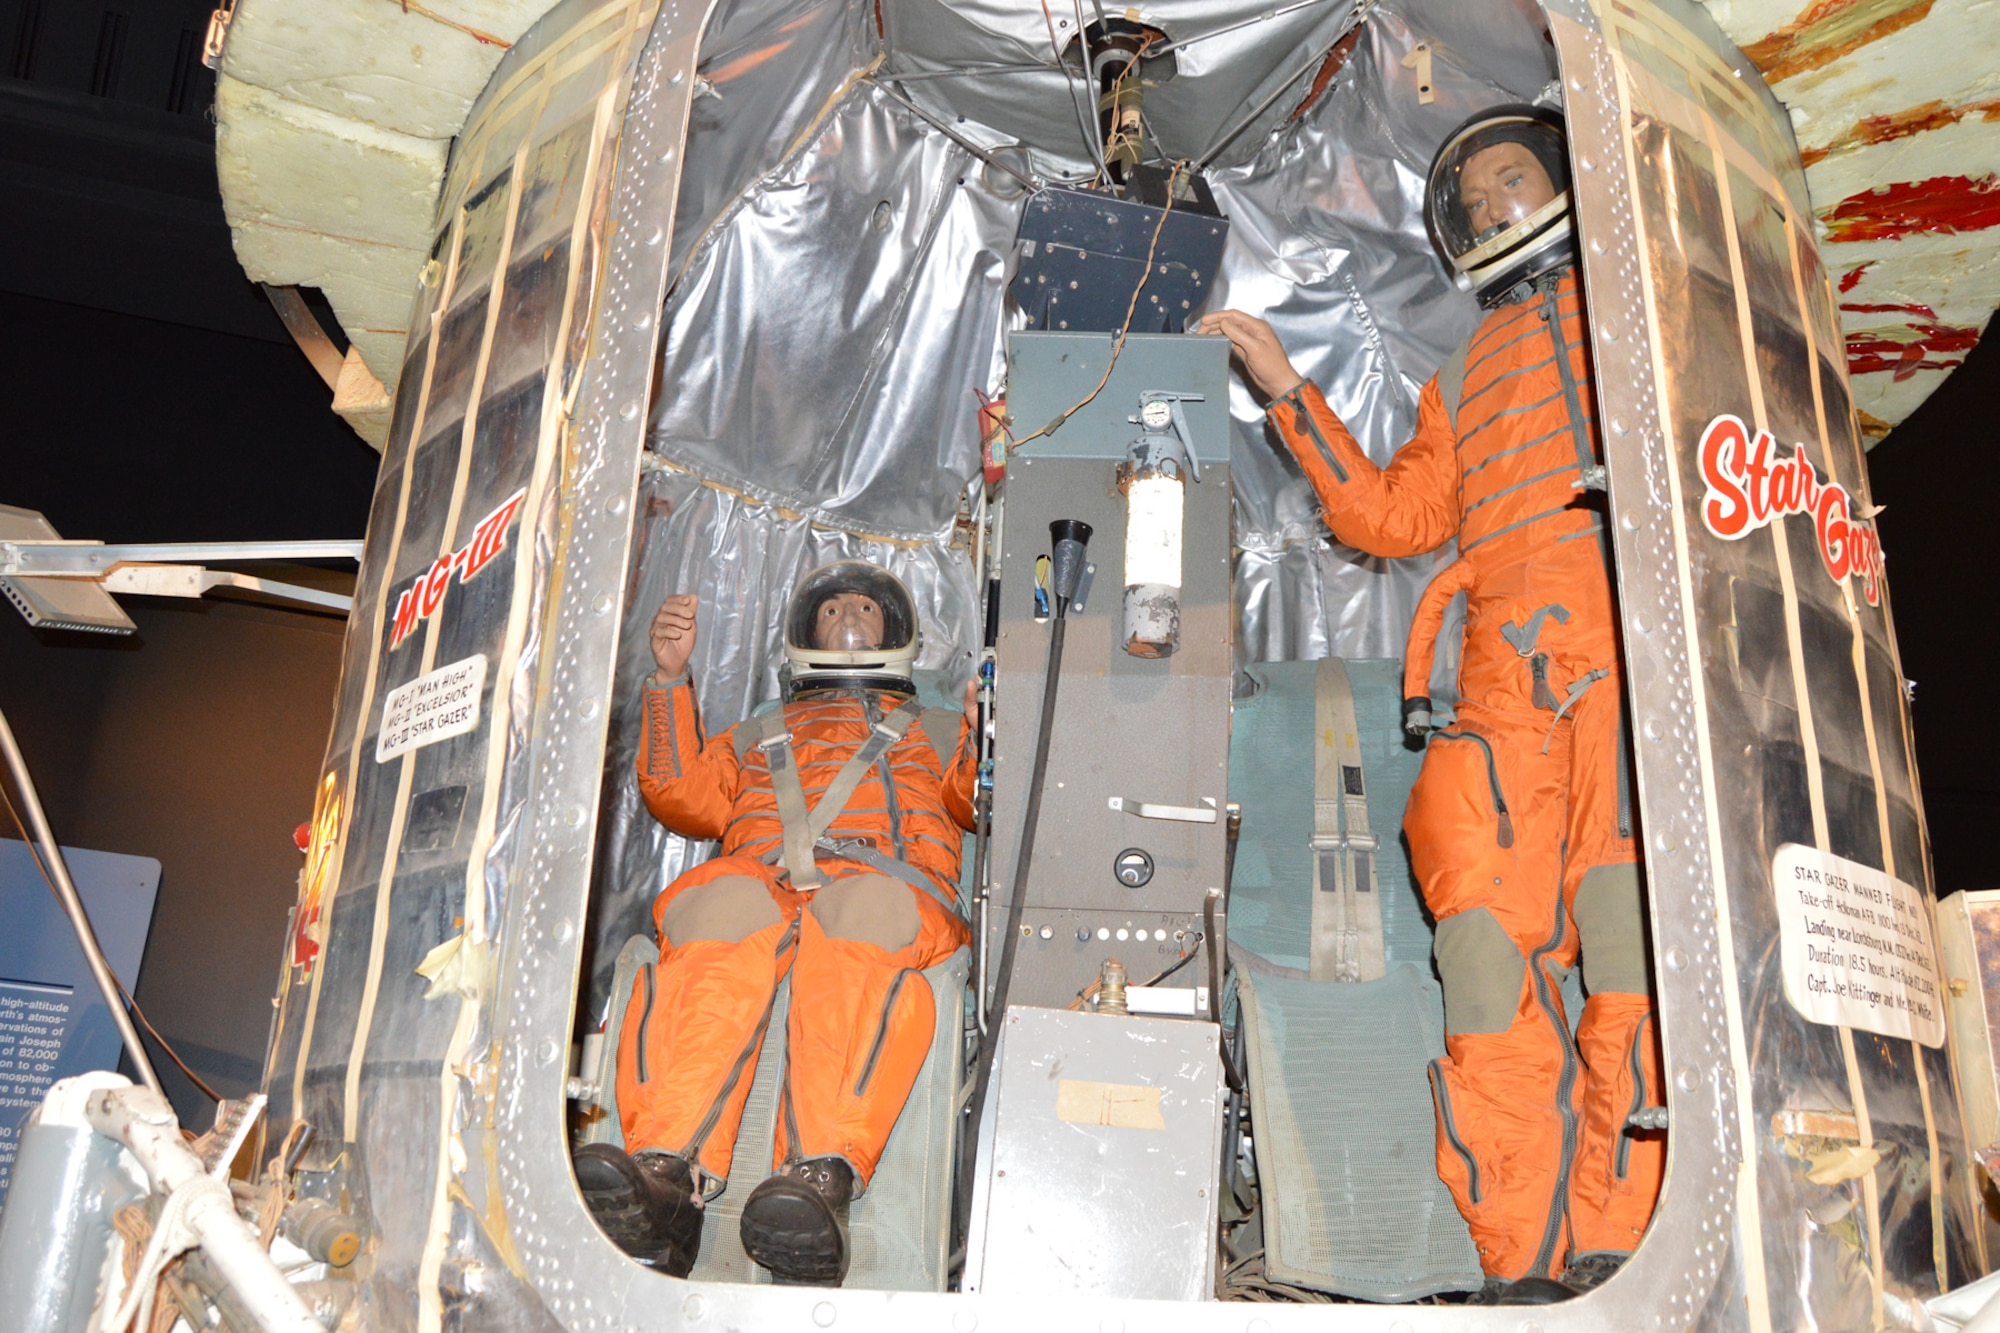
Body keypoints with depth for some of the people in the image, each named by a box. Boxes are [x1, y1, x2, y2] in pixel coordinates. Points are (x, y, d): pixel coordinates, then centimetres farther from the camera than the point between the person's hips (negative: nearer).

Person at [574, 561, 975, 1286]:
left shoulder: (939, 729, 39)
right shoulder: (759, 733, 42)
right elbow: (688, 802, 24)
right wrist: (671, 678, 17)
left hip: (887, 878, -1)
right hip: (757, 873, 1)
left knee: (855, 930, -40)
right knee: (719, 920, -37)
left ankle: (822, 1176, -59)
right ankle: (665, 1174, -54)